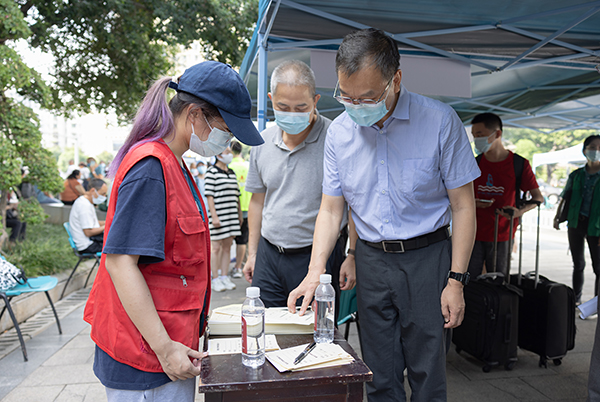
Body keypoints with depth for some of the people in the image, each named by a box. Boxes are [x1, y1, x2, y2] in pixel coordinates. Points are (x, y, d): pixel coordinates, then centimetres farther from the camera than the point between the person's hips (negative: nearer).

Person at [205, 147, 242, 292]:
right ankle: (215, 280, 8)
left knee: (227, 247, 10)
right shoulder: (211, 172, -7)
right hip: (218, 215, -7)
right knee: (216, 247, 0)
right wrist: (214, 216, -18)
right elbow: (209, 196, -12)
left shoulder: (232, 173, 15)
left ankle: (224, 277, 18)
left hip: (231, 215, 7)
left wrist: (239, 213, 17)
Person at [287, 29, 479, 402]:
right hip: (371, 259, 3)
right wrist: (315, 272, -7)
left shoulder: (439, 120, -11)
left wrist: (456, 281, -9)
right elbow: (331, 209, 4)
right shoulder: (339, 131, -1)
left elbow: (463, 206, -6)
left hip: (427, 257, -3)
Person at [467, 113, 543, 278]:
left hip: (501, 236, -2)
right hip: (474, 234, 2)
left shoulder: (519, 164, -2)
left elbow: (538, 197, 0)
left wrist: (520, 211, -19)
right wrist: (472, 203, -8)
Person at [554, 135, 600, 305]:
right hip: (576, 223, 3)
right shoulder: (576, 175, 6)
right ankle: (576, 299, 27)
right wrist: (557, 216, 2)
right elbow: (565, 198, 13)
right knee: (578, 265, 15)